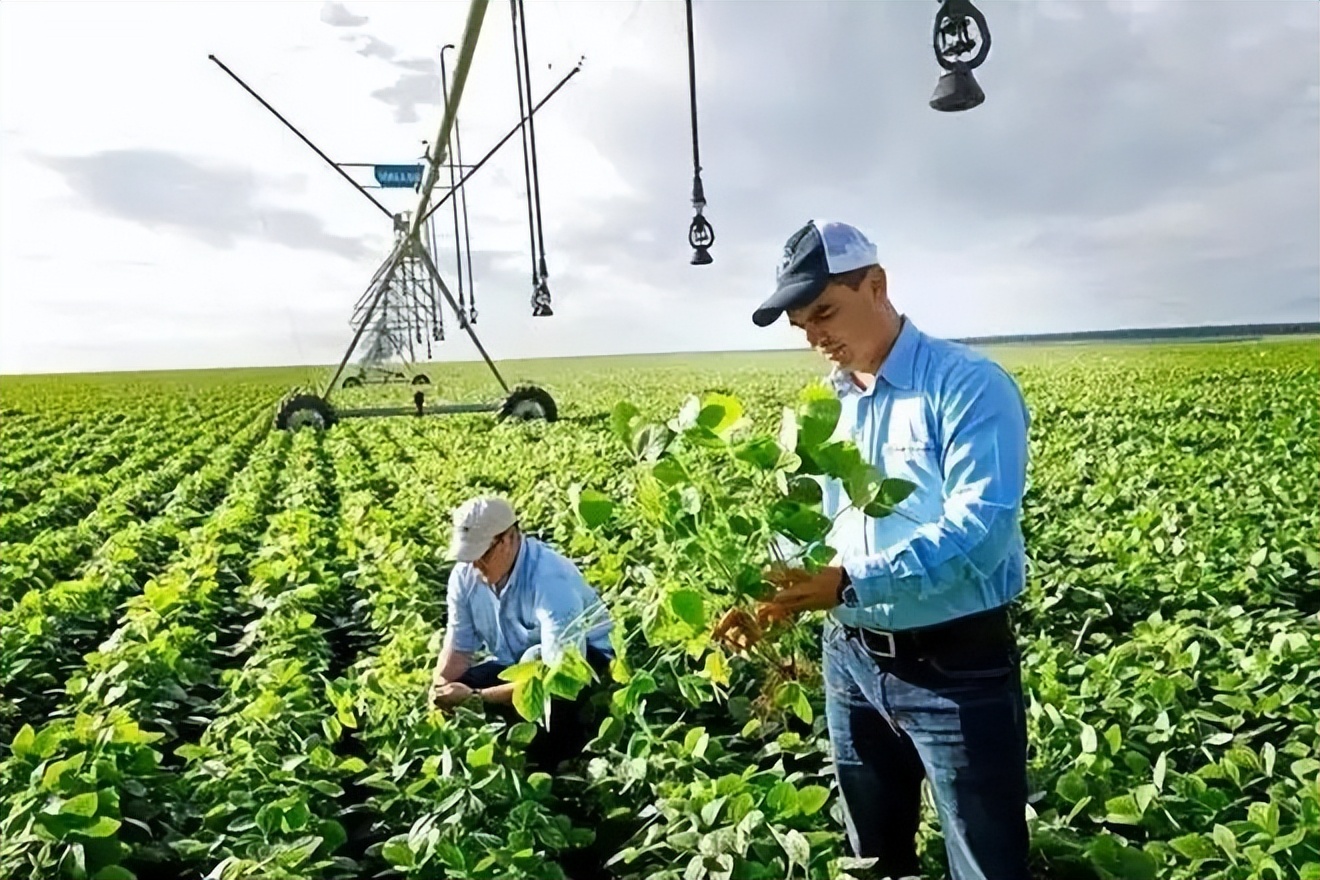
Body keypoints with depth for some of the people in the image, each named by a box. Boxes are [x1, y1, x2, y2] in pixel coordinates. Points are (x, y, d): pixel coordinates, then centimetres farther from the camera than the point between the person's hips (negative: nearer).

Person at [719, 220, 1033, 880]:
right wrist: (777, 595, -8)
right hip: (851, 658, 7)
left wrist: (850, 582, -33)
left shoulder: (969, 385, -16)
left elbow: (979, 531, -26)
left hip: (957, 665, -6)